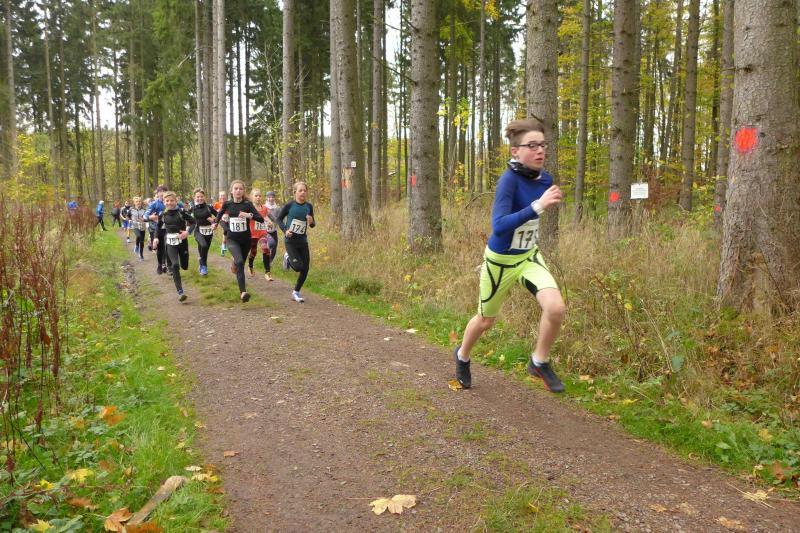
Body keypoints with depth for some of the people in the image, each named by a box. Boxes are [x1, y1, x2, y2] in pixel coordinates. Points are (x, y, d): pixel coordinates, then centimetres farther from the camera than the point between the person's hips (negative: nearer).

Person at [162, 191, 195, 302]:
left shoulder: (181, 211, -8)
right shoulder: (163, 214, 1)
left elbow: (193, 222, -4)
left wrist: (187, 232, -17)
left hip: (182, 241, 0)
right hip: (170, 243, 1)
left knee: (184, 266, 8)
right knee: (175, 265, -17)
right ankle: (180, 292, -17)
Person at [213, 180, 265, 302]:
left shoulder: (247, 204, -10)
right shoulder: (227, 204, -5)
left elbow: (261, 219, -19)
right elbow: (220, 212, 19)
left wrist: (249, 215, -33)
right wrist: (216, 222, 26)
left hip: (246, 239, 1)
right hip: (232, 239, -1)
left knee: (241, 263, 19)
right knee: (239, 262, -25)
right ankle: (243, 292, -32)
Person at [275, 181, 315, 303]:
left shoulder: (309, 206, 1)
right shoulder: (289, 205, -10)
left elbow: (312, 225, 10)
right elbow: (279, 218, 1)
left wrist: (311, 222, -14)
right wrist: (285, 230, -14)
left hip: (303, 241, 4)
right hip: (290, 241, -4)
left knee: (305, 268, 1)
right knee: (298, 267, -14)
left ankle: (296, 292, 20)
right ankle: (288, 258, 21)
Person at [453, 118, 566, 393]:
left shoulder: (545, 178, -6)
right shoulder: (509, 180, -26)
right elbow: (499, 226, -39)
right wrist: (539, 206, -44)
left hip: (529, 256, 5)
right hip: (501, 260, -5)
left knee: (556, 307, -19)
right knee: (486, 321, 15)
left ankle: (540, 362, 6)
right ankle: (462, 355, 47)